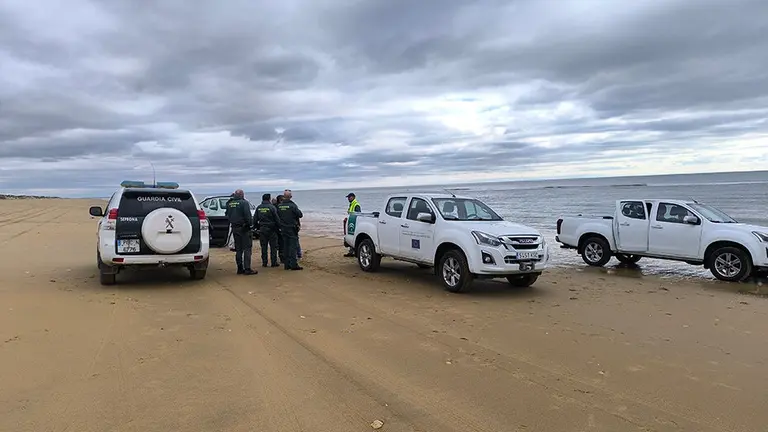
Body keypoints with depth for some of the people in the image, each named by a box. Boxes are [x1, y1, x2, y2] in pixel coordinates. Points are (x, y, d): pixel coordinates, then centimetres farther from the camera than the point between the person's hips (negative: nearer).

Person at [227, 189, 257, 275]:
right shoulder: (244, 203, -11)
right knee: (247, 248, -3)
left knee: (238, 249, 12)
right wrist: (250, 224, -10)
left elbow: (228, 216, 16)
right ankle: (247, 269, -7)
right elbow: (247, 215, -18)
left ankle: (240, 268, 15)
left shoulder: (230, 204, 11)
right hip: (244, 228, -7)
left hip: (235, 228, 7)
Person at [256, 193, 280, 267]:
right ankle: (274, 262, 3)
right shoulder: (272, 207, -10)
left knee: (263, 247, 10)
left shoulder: (258, 208, 6)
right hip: (271, 229, -4)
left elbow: (255, 219, 9)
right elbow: (277, 219, -10)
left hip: (262, 229, 4)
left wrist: (258, 227, 17)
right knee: (273, 246, 3)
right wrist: (278, 227, 1)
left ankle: (264, 262, 11)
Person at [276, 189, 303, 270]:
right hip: (292, 228, -6)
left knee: (285, 246, 11)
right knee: (293, 246, -3)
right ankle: (293, 264, -5)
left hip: (283, 229, 6)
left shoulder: (279, 206, 2)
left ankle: (287, 265, 15)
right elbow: (300, 215, -11)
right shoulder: (292, 205, -15)